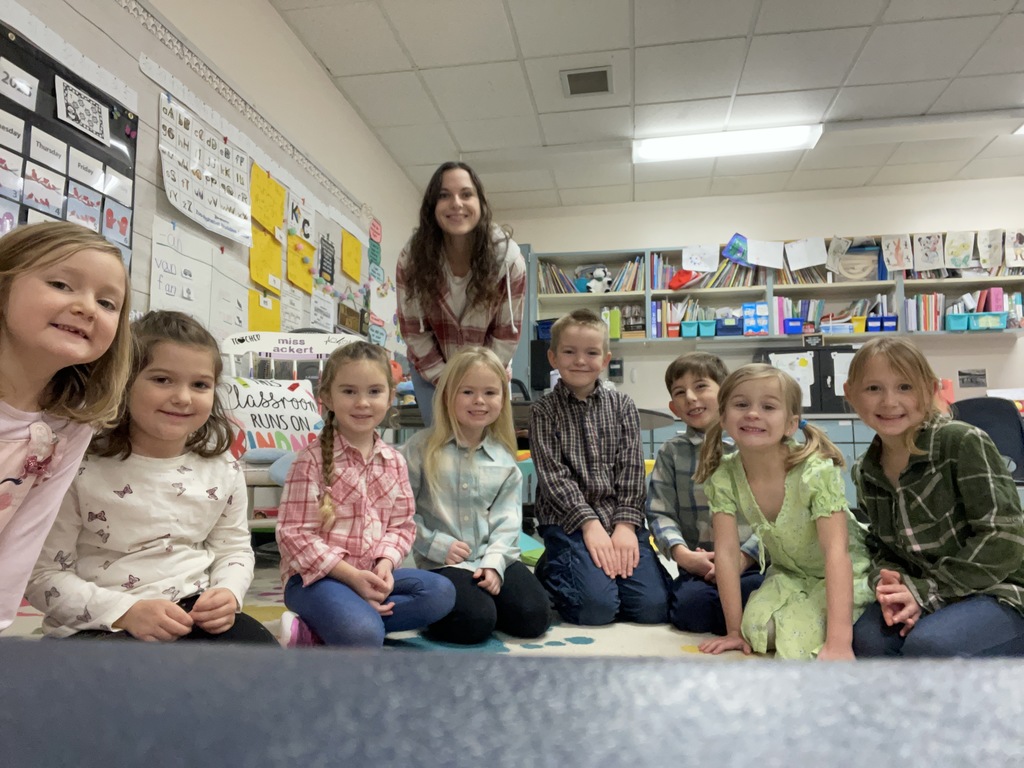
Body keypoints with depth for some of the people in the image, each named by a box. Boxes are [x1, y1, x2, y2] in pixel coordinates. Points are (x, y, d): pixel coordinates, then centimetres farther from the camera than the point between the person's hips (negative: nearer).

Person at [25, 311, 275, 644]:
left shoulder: (223, 470, 0)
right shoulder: (80, 469, -11)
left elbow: (234, 549, 11)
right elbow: (45, 574, -8)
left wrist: (228, 593, -11)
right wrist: (126, 610, -20)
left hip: (196, 614, 4)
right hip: (101, 626, -4)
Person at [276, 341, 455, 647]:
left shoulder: (393, 461, 7)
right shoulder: (313, 459, -10)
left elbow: (402, 524, 10)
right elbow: (295, 534, -12)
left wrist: (385, 563, -10)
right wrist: (350, 575, -18)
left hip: (373, 574, 8)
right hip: (316, 577, -7)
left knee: (441, 592, -13)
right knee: (363, 633, -34)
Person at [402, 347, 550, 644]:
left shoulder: (504, 459, 5)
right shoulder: (422, 448, -4)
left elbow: (506, 521, 2)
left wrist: (494, 562, -13)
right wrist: (436, 544, -12)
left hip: (494, 557, 4)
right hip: (442, 562, -3)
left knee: (533, 616, -14)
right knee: (475, 622, -25)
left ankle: (481, 596, 13)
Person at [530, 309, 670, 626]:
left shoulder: (622, 406, 9)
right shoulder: (544, 411, 1)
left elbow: (631, 468, 3)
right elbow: (553, 475, -7)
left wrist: (625, 524, -9)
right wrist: (590, 524, -16)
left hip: (621, 518, 3)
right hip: (568, 519, -3)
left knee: (653, 606, -12)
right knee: (597, 606, -22)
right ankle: (551, 568, 9)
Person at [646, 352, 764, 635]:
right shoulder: (672, 452, 9)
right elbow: (659, 512, 3)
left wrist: (744, 557, -12)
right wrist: (682, 554, -14)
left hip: (753, 562, -1)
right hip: (699, 567, 1)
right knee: (690, 605, -30)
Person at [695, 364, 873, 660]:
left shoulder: (816, 471, -29)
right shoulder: (723, 477, -18)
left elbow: (836, 551, -33)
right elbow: (727, 552, -17)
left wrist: (838, 643, -40)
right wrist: (735, 630, -17)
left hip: (844, 575, -3)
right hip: (788, 574, 3)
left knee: (797, 643, -25)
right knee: (757, 628, -24)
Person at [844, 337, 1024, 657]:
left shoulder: (964, 442, -17)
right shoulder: (865, 472, 1)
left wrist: (927, 591, -20)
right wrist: (890, 585, -14)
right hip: (924, 593, 5)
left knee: (929, 644, -30)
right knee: (867, 639, -21)